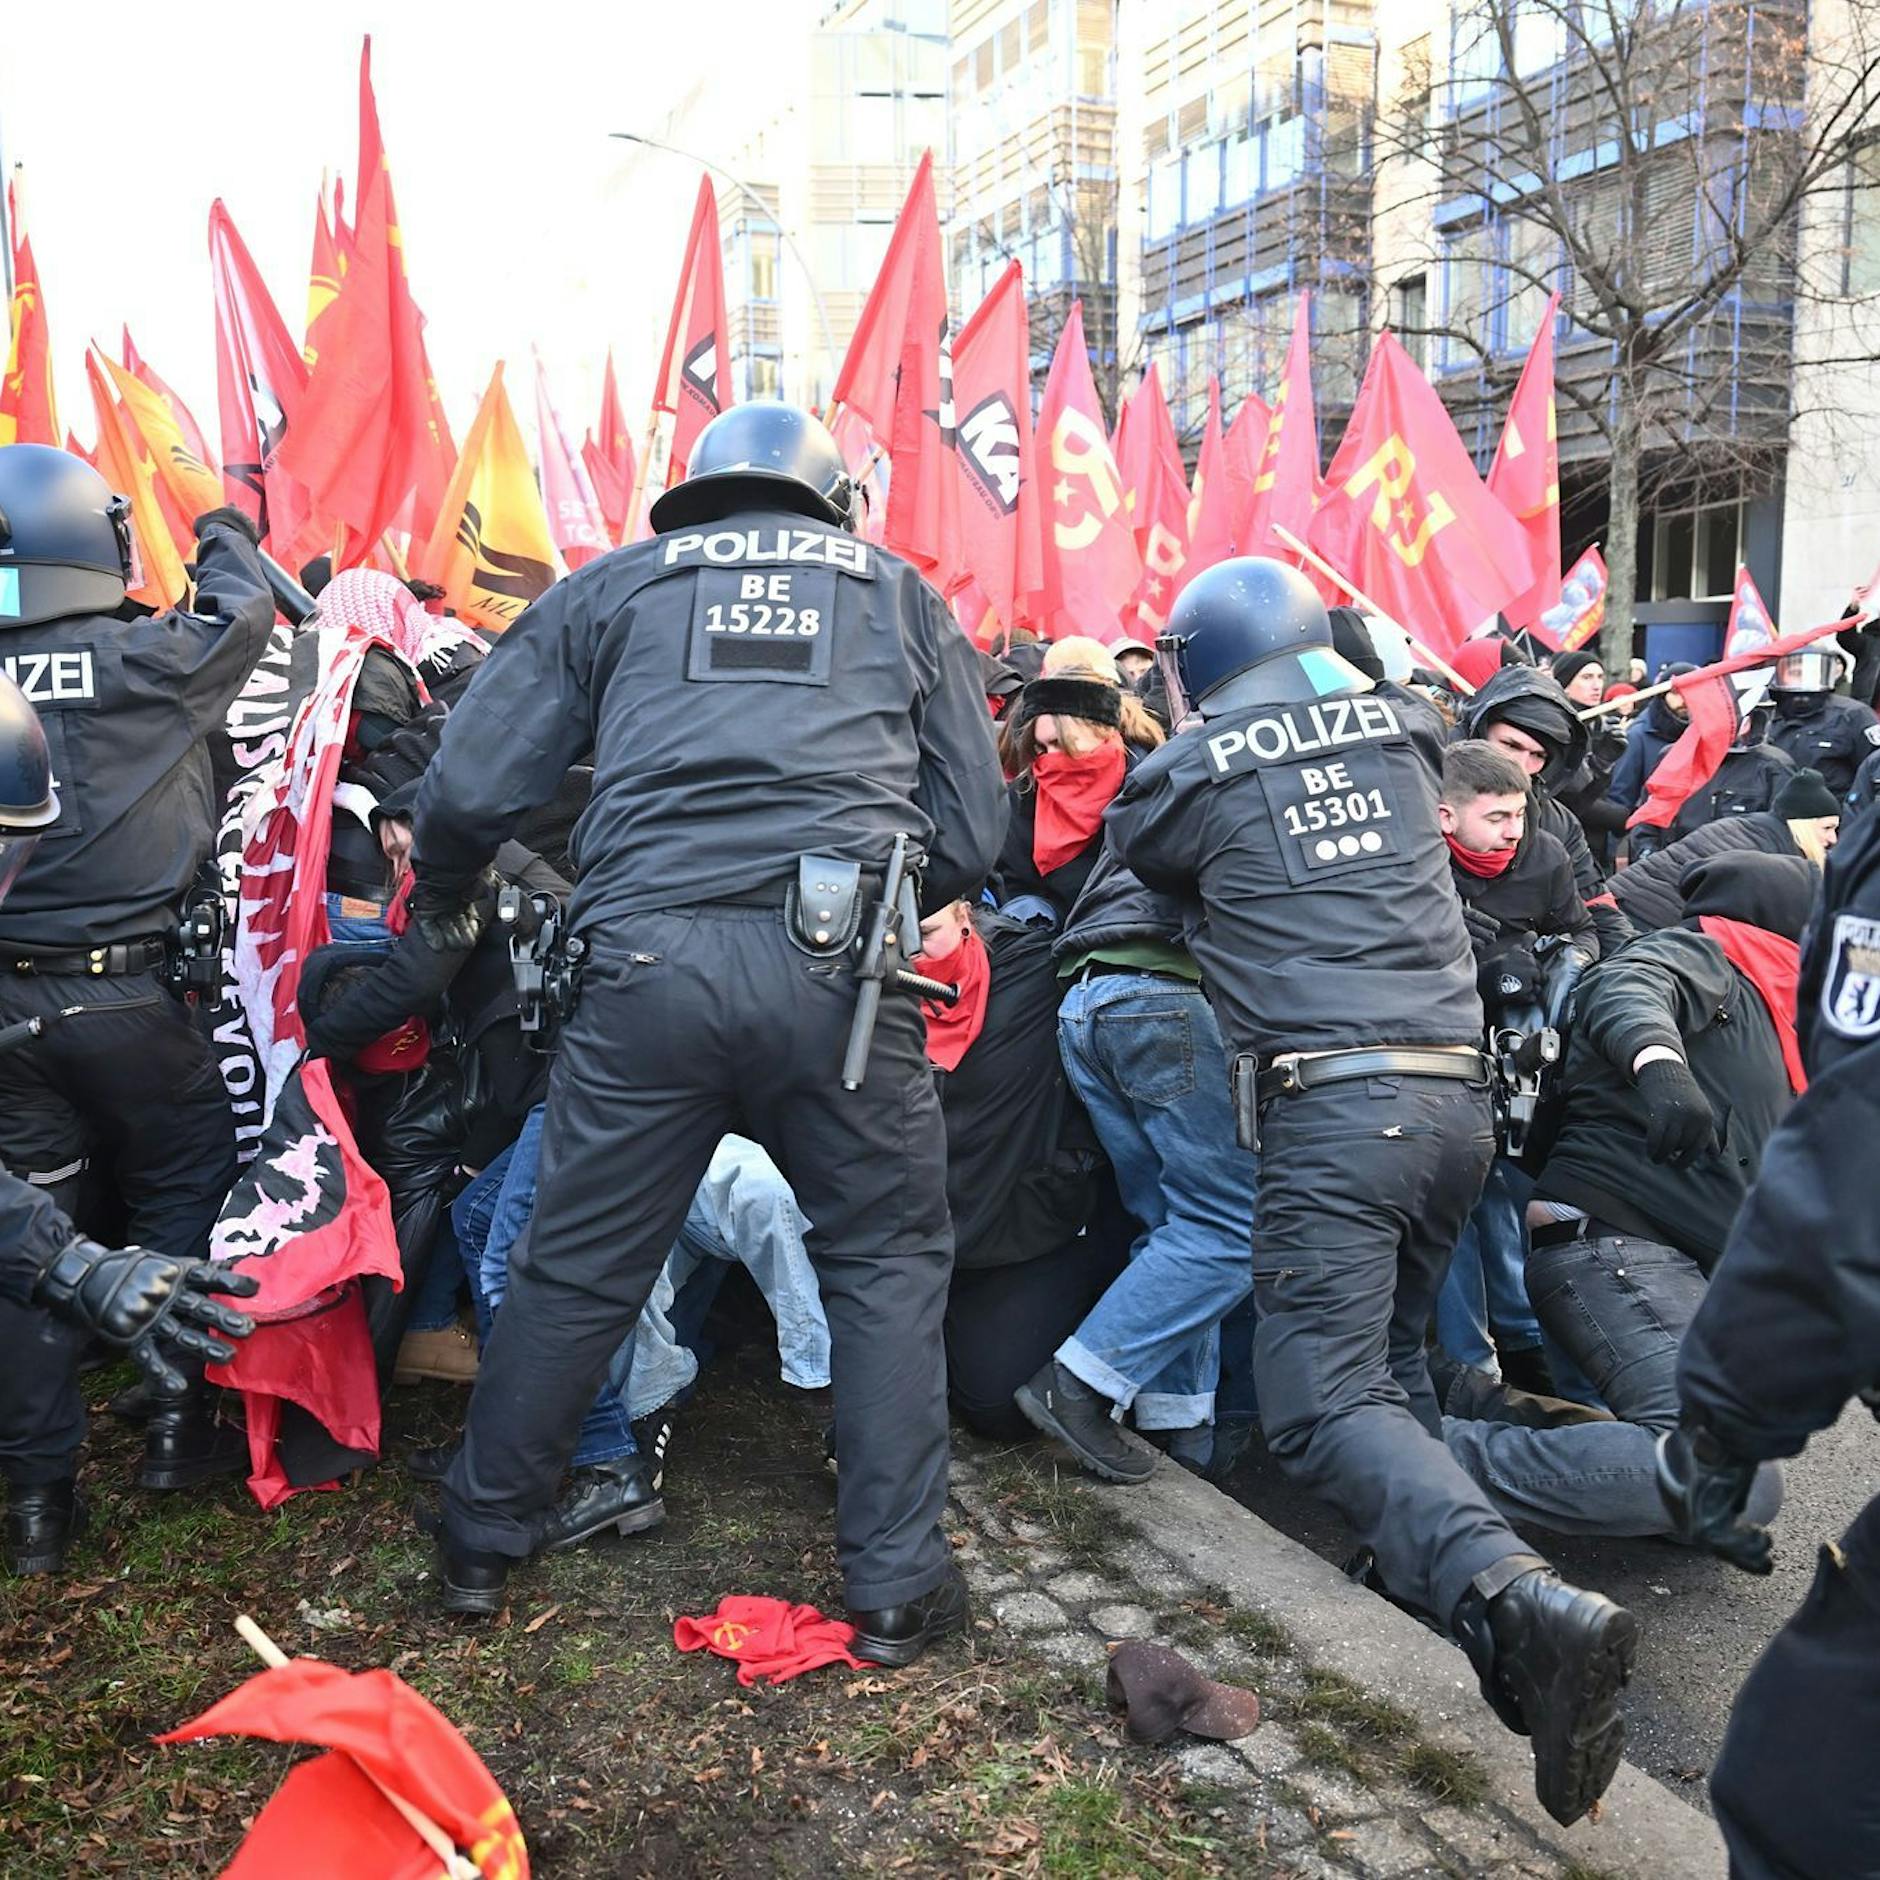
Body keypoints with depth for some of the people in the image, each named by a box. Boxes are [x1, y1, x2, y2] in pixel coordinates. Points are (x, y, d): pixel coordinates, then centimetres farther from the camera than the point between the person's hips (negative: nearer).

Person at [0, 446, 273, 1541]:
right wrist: (227, 532, 26)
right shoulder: (146, 660, -11)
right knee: (182, 1200, 14)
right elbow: (245, 614, 7)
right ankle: (181, 1432, 21)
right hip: (127, 994, -3)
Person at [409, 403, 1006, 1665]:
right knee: (889, 1261, 15)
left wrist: (445, 903, 31)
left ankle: (484, 1540, 34)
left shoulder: (616, 585, 19)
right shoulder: (901, 594, 20)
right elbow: (972, 835, 15)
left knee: (578, 1265, 16)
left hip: (648, 959, 1)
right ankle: (896, 1584, 20)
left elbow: (470, 789, 11)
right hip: (836, 962, 0)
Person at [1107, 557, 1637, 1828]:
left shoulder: (1198, 768, 0)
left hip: (1332, 1103, -6)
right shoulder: (1398, 731, 14)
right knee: (1389, 1357, 22)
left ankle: (1517, 1599, -27)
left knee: (1326, 1402, -8)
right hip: (1461, 1093, 6)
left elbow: (1130, 852, 20)